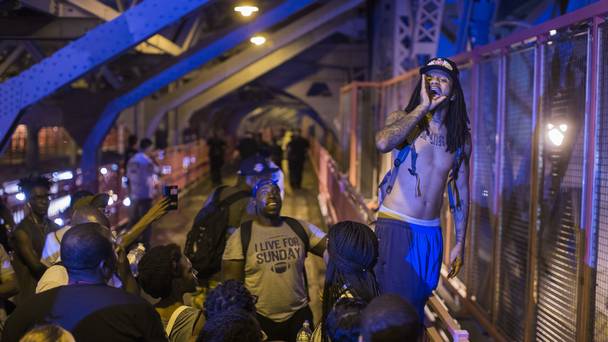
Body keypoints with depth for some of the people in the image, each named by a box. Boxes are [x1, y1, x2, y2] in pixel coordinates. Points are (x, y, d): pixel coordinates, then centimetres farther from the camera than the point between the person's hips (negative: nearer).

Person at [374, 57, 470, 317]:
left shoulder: (461, 137, 10)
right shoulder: (402, 120, -2)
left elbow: (461, 192, 15)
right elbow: (382, 143, -27)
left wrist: (460, 243, 13)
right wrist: (423, 107, -18)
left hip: (431, 233, 4)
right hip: (396, 226, -4)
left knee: (417, 307, 12)